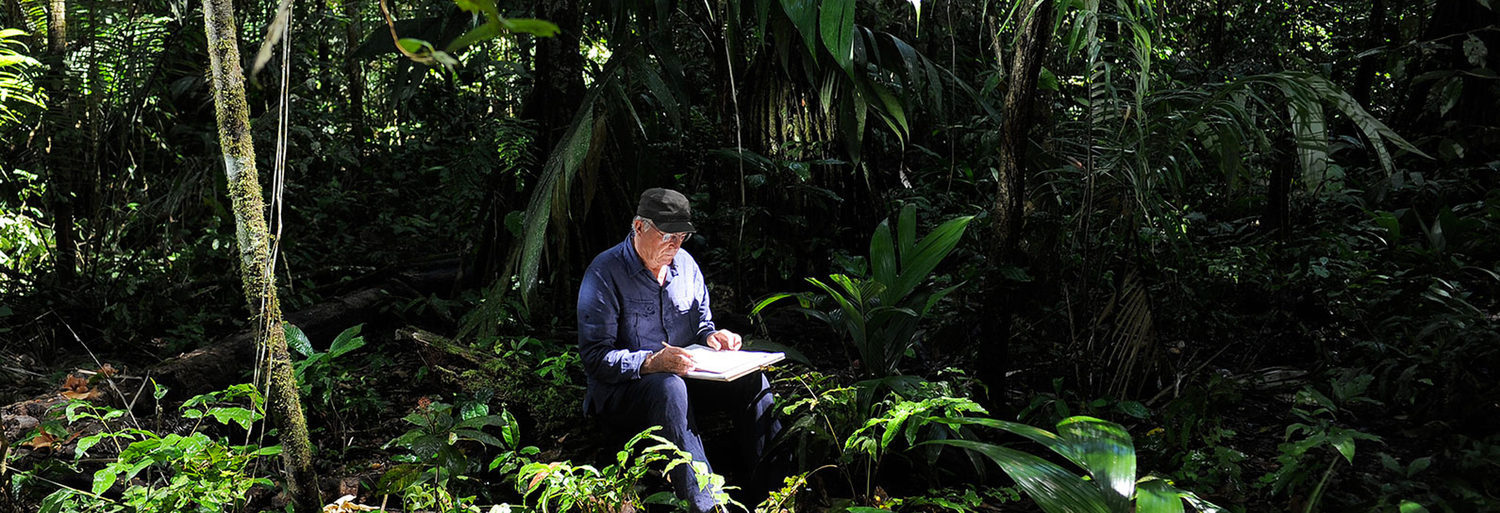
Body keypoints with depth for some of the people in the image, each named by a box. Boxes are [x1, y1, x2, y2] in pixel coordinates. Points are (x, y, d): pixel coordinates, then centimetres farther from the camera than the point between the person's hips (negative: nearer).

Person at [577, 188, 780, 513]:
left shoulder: (684, 263, 7)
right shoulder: (604, 274, -13)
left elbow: (701, 321, 19)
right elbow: (595, 358, -18)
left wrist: (711, 337, -6)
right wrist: (650, 362, -34)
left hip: (681, 375, 6)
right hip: (621, 390, -6)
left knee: (750, 380, -19)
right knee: (669, 387, -39)